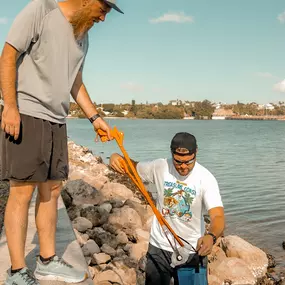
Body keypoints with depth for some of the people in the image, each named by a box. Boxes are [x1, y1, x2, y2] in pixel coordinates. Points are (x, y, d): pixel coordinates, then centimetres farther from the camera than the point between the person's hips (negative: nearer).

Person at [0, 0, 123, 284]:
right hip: (25, 115, -7)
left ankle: (47, 261, 20)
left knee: (51, 190, 9)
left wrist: (94, 117, 13)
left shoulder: (82, 36, 16)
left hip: (56, 121, 8)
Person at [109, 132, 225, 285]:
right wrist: (116, 157, -16)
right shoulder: (160, 167, -10)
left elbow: (218, 216, -26)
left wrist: (210, 236, -48)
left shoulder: (206, 178, -18)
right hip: (159, 247, 2)